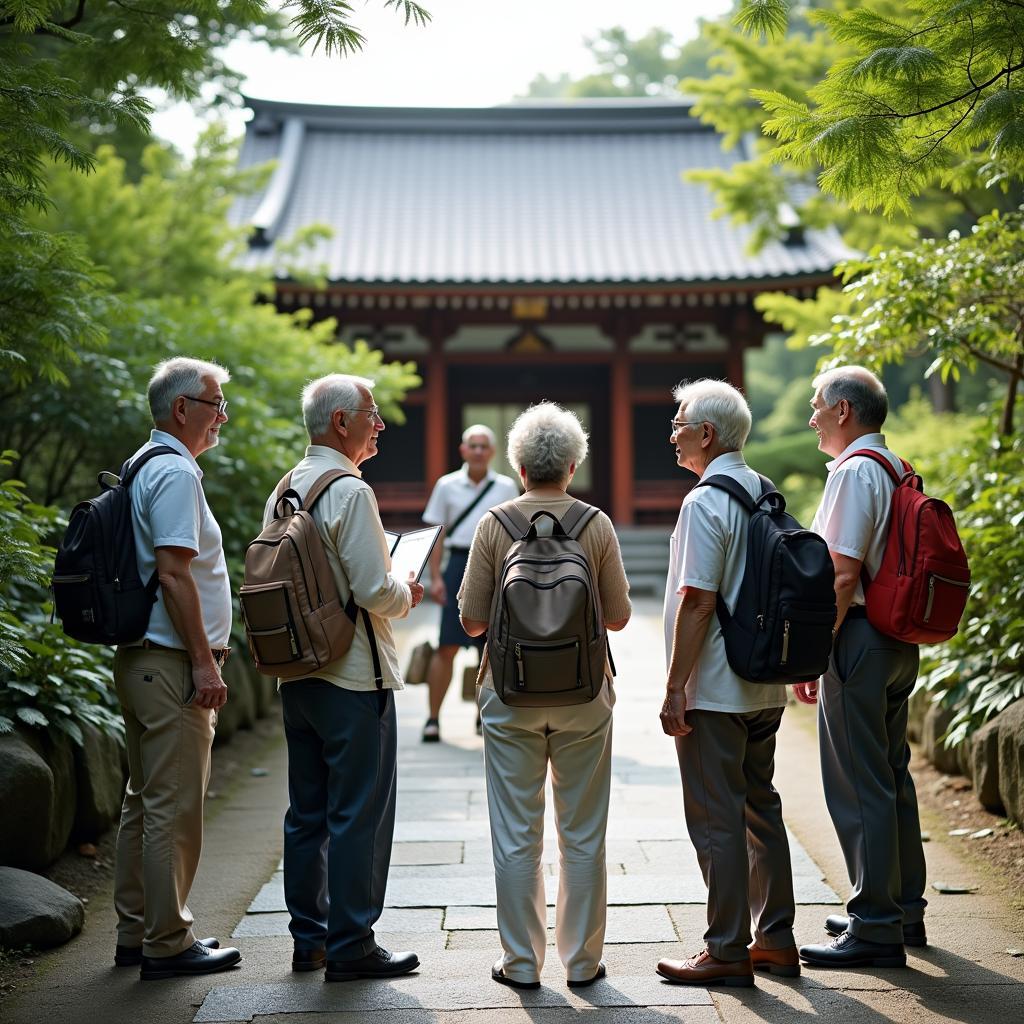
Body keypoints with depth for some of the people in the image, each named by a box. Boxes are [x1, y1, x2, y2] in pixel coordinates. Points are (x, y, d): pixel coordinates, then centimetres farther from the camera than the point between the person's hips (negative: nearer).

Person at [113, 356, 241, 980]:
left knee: (146, 801, 15)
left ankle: (136, 934, 23)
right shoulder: (175, 472, -14)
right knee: (175, 806, -5)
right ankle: (168, 945, 1)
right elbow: (174, 573, -21)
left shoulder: (146, 467, 18)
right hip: (170, 664, -11)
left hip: (144, 661, 11)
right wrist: (204, 662, -20)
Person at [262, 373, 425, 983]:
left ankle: (309, 937, 22)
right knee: (360, 813, -1)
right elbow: (375, 590, -21)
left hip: (297, 674, 9)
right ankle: (351, 946, 4)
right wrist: (406, 594, 1)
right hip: (355, 676, -9)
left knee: (308, 811, 14)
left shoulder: (282, 492, 10)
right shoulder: (350, 492, -16)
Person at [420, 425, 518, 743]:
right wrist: (435, 577, -4)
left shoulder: (506, 487, 8)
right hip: (459, 565, -2)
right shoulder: (447, 485, 6)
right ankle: (433, 719, -2)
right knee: (447, 646, -7)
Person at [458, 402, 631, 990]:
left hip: (512, 694, 0)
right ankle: (582, 960, 16)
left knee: (517, 836, 7)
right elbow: (619, 615, 1)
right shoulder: (597, 525, -4)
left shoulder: (495, 525, -5)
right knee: (583, 834, 10)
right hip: (583, 695, 1)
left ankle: (521, 961, 12)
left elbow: (472, 620, -3)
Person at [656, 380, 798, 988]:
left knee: (716, 819, -2)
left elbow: (697, 600, -20)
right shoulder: (766, 494, 10)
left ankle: (728, 951, 4)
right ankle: (776, 940, 22)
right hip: (765, 687, 9)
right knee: (761, 807, 15)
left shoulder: (705, 503, -16)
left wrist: (675, 687, -16)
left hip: (714, 691, -9)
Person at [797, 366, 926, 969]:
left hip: (860, 639, -10)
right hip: (900, 641, 10)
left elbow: (843, 575, -20)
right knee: (892, 776, 17)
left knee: (858, 786, -5)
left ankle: (876, 930, -2)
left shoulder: (854, 472, -14)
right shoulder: (898, 471, 14)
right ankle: (905, 909, 28)